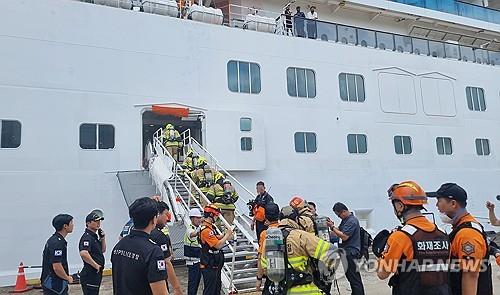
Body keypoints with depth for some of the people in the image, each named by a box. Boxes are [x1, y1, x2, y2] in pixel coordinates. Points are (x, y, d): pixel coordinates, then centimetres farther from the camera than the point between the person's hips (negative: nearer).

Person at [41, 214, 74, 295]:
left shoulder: (53, 240, 10)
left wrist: (67, 277, 16)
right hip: (55, 286, -10)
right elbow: (57, 267, -26)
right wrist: (68, 278, -11)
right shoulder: (57, 243, -22)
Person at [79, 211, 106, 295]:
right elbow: (83, 253, -33)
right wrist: (96, 265, -23)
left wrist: (103, 238, 4)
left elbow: (102, 250, 20)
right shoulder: (87, 237, -17)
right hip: (90, 275, -10)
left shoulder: (95, 236, 13)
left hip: (96, 273, 10)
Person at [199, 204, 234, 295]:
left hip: (215, 265, 10)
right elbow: (218, 245, -25)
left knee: (217, 288, 21)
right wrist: (227, 235, -14)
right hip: (209, 266, -10)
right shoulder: (206, 230, -25)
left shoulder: (211, 227, 8)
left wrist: (226, 235, -2)